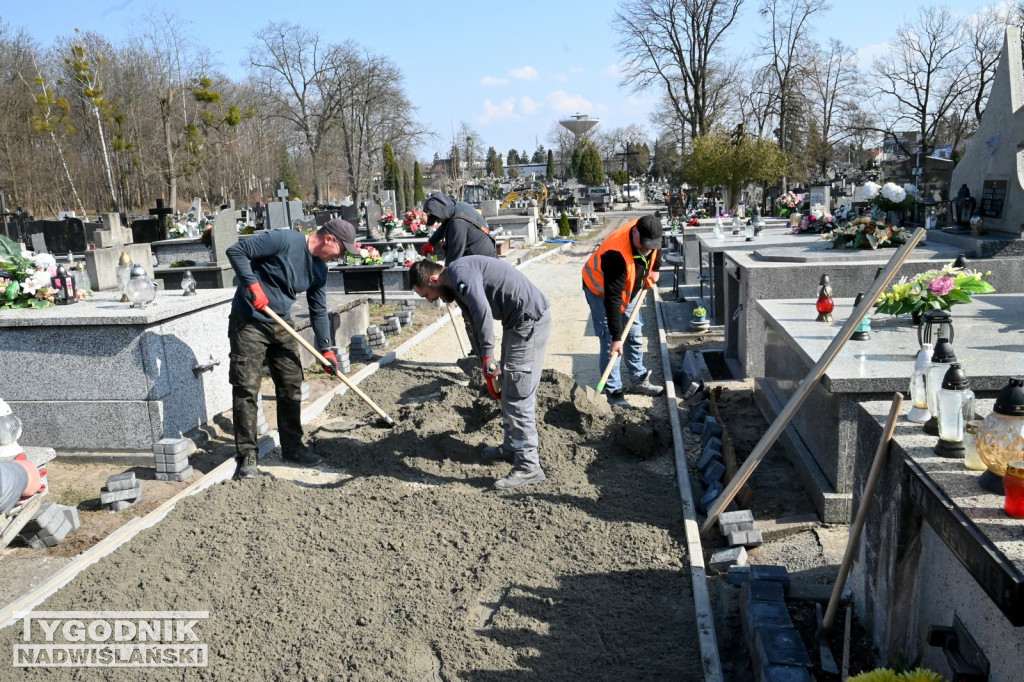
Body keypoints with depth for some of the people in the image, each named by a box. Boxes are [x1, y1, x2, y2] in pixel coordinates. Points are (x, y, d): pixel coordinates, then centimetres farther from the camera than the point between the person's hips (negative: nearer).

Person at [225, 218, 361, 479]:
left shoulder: (319, 269, 4)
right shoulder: (283, 240, -18)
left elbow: (319, 311, 11)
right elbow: (236, 251, -18)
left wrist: (326, 349, 7)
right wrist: (253, 285, -24)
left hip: (281, 326, 8)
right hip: (248, 323, -7)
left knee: (291, 387, 9)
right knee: (246, 389, -6)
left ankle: (292, 447, 22)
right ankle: (246, 456, 2)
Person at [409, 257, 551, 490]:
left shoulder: (459, 272, -14)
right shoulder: (458, 283, 18)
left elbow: (482, 311, -33)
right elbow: (477, 323, 24)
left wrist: (487, 357, -28)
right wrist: (489, 370, 26)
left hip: (529, 320, -10)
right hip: (518, 321, 10)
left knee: (518, 396, -7)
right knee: (507, 389, 20)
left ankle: (528, 467, 0)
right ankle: (512, 447, 34)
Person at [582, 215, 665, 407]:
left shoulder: (649, 230, -20)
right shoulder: (616, 253, -41)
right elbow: (612, 298, -41)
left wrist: (653, 270, 0)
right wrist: (616, 337, -40)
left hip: (629, 289, 8)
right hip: (601, 290, -7)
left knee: (635, 336, 14)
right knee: (610, 342, -11)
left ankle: (639, 380, 29)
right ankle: (614, 392, -1)